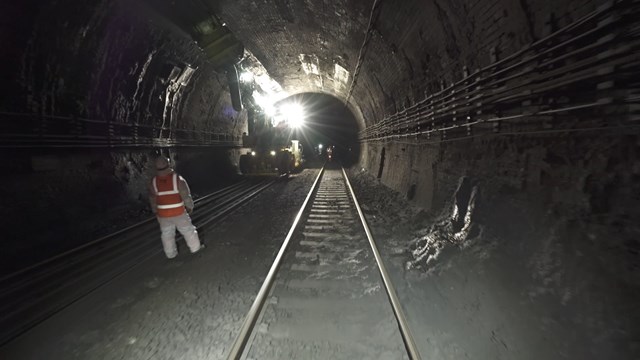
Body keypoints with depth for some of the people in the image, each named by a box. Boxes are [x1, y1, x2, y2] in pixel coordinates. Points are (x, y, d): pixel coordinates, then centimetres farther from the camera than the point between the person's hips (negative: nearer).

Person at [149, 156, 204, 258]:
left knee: (167, 234, 19)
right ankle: (195, 247, 29)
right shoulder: (178, 179, -19)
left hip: (163, 215, 3)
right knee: (188, 230, 15)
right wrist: (190, 207, 4)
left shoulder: (153, 182, -8)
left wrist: (155, 212, 19)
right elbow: (186, 196, -13)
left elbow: (152, 200, 3)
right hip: (179, 213, -3)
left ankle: (171, 254, 32)